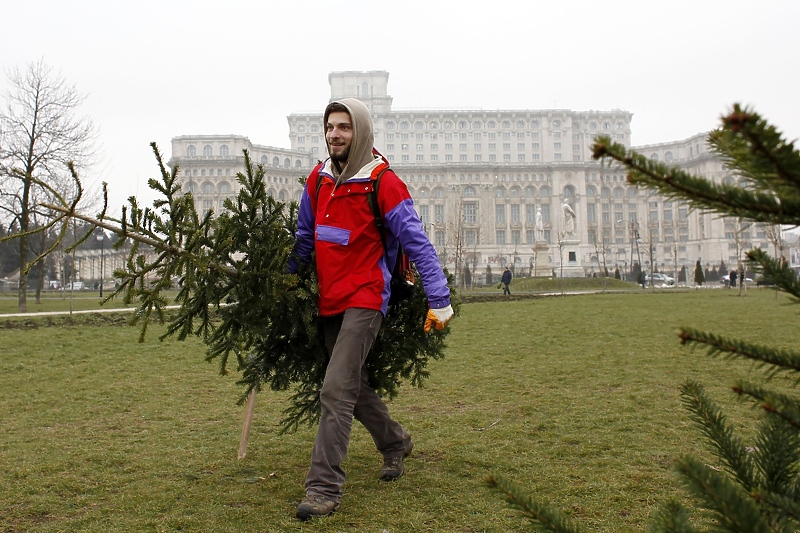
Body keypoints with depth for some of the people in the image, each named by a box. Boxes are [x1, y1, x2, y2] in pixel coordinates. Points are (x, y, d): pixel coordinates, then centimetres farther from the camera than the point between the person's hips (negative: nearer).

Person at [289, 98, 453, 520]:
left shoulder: (383, 182, -12)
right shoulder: (318, 179, 6)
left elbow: (417, 243, -13)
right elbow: (303, 239, 18)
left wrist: (439, 301, -16)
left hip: (365, 299, -7)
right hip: (328, 302, 7)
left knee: (336, 390, -14)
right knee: (353, 385, 18)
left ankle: (323, 488, -6)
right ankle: (395, 442, 42)